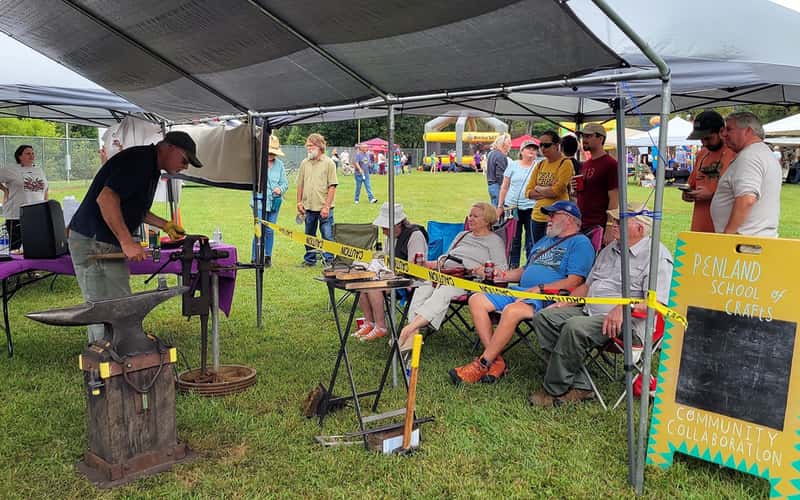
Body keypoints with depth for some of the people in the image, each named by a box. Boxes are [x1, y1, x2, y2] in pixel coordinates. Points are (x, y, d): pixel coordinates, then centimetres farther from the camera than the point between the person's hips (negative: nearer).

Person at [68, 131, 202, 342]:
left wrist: (165, 225, 18)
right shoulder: (139, 160, -16)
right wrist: (128, 243, -26)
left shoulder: (150, 167, 17)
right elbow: (106, 198, -27)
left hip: (110, 245, 11)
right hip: (93, 243, -10)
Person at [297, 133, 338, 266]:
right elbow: (300, 184, 13)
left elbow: (332, 186, -8)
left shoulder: (328, 163, -5)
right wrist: (299, 203, 6)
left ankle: (329, 260, 9)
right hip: (308, 207, 5)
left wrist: (327, 206, -14)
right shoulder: (304, 163, 9)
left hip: (324, 207, -5)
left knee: (327, 236, -1)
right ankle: (309, 260, 25)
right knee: (309, 236, 14)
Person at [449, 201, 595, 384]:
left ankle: (481, 365, -24)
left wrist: (540, 289, -20)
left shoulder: (580, 243, 0)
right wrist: (501, 275, 15)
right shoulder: (544, 241, 30)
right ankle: (496, 361, -15)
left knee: (511, 311, -37)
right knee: (476, 300, -8)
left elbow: (574, 281, -13)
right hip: (520, 291, 9)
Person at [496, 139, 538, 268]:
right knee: (513, 239, 9)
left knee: (531, 240, 0)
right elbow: (504, 187, 9)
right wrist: (500, 206, 6)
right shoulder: (513, 165, 7)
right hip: (512, 207, 1)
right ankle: (513, 266, 19)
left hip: (531, 208, -1)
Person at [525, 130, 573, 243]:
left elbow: (557, 191, -17)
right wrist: (547, 192, -8)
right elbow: (528, 192, 7)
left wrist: (538, 188, -1)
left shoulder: (565, 164, -6)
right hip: (538, 216, 6)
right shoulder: (540, 165, 13)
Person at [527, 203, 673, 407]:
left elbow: (657, 303, -16)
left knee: (575, 327, -34)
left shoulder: (657, 255, -6)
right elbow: (588, 285, 26)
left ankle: (554, 391, -16)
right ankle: (578, 387, -12)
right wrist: (563, 303, 13)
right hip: (588, 311, 9)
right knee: (543, 317, -8)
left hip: (624, 321, -9)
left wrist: (624, 308, -30)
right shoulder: (609, 250, 22)